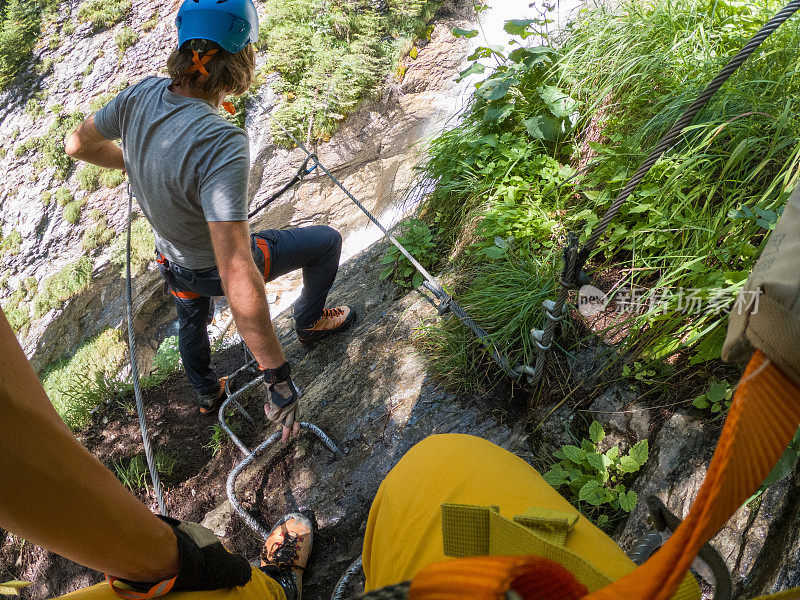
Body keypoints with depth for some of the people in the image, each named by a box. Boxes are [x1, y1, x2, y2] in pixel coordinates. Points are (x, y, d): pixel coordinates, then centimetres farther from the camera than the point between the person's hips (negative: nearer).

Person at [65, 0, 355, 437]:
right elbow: (238, 278, -46)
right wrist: (277, 377, -42)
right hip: (218, 266, -6)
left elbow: (78, 145, 0)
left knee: (192, 323, 36)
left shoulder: (141, 95, -20)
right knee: (327, 241, 12)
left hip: (174, 260, 7)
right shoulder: (221, 144, -41)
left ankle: (206, 393, 64)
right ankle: (309, 320, 36)